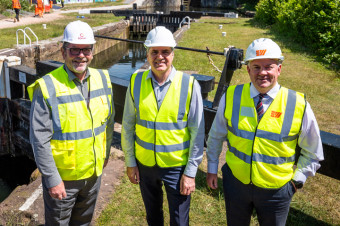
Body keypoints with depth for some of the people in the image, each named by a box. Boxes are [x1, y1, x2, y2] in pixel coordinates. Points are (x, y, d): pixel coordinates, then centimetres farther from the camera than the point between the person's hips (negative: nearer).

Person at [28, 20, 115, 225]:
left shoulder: (102, 79, -3)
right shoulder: (47, 87, -19)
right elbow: (40, 139, -17)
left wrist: (106, 153, 16)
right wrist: (52, 179, -16)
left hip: (94, 172, 4)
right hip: (62, 176, -4)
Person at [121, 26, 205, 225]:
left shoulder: (189, 85, -14)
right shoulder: (136, 82, -6)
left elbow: (197, 133, -10)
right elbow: (128, 126, 2)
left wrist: (191, 173, -10)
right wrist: (130, 162, 3)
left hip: (177, 166, -2)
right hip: (145, 164, 3)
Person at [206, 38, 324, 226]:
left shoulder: (298, 105, -14)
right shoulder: (231, 97, -10)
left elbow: (313, 153, 1)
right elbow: (215, 136, 5)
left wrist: (297, 180, -2)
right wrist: (212, 168, 8)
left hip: (276, 190, -1)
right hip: (236, 182, 2)